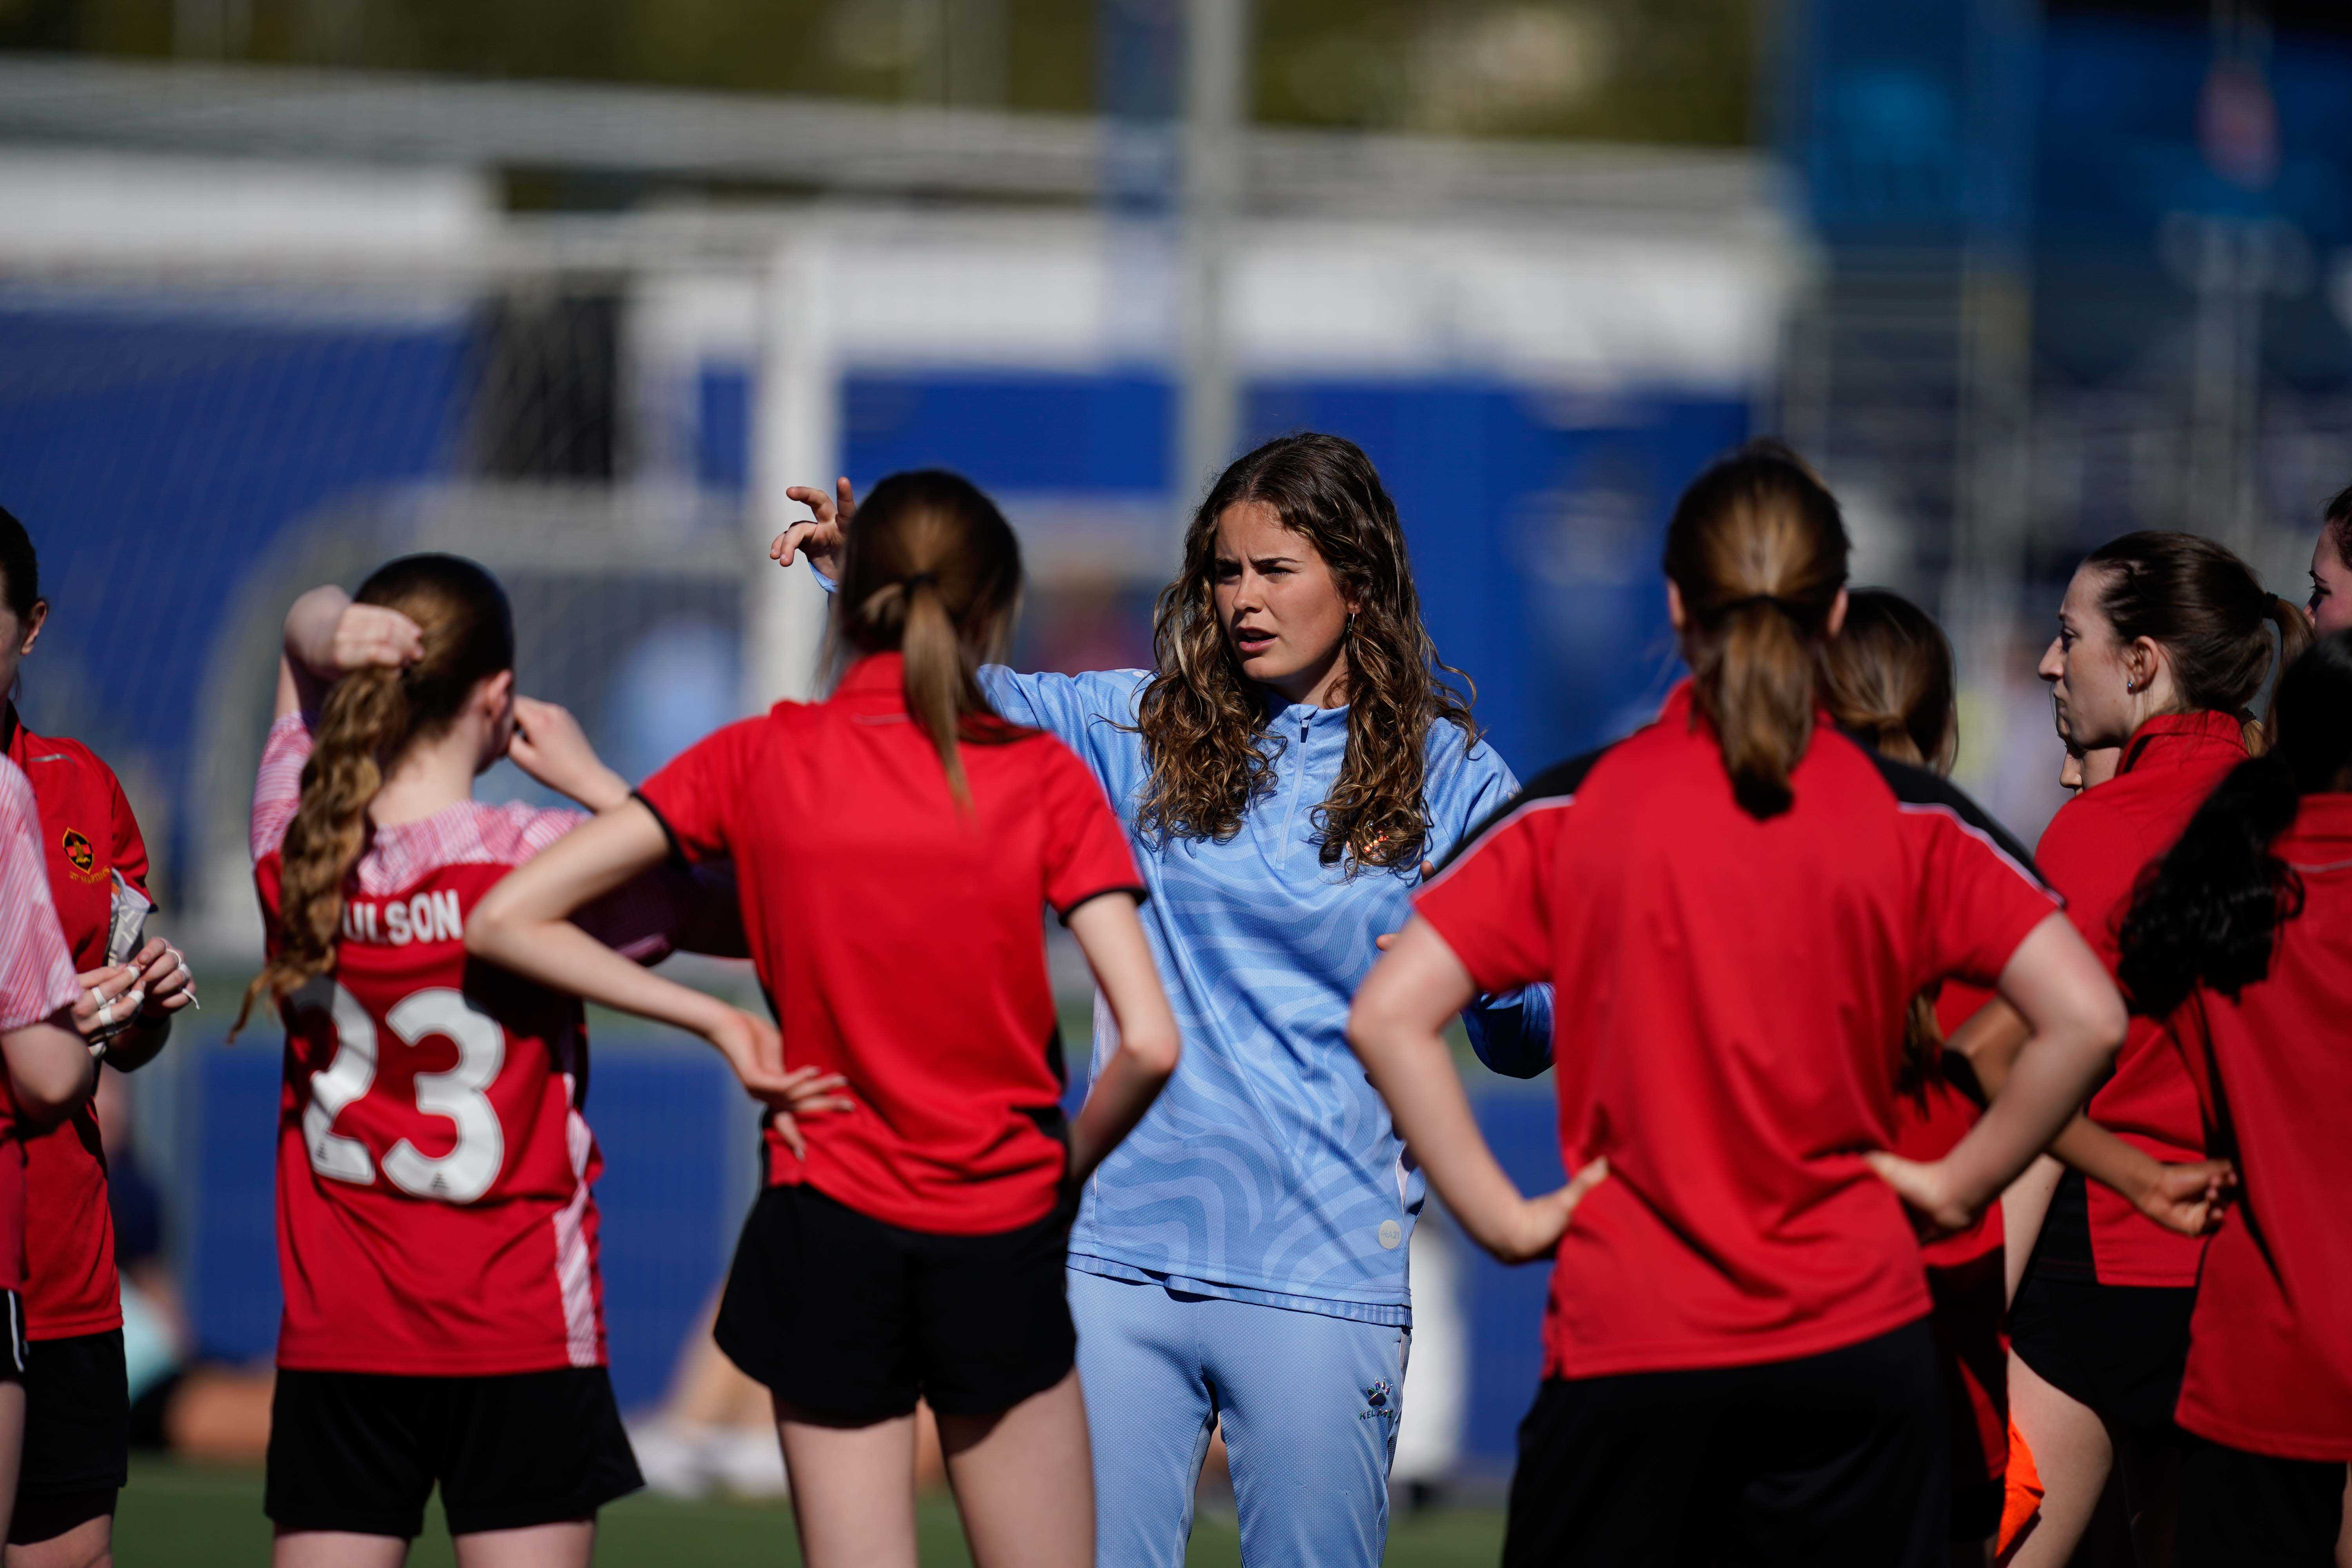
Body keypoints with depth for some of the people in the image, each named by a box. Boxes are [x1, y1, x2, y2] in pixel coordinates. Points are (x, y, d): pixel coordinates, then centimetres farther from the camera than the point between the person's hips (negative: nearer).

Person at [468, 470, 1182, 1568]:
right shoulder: (1043, 779, -5)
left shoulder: (765, 758, -2)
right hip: (1002, 1245, -1)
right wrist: (1065, 1169, 5)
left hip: (828, 1230, 1)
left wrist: (717, 1020, 0)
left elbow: (506, 919, -3)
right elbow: (1148, 1043, -13)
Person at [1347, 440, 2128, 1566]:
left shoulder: (1574, 811, -2)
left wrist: (1504, 1218, -3)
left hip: (1625, 1346, -1)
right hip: (1854, 1337, 1)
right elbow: (2085, 1020, -7)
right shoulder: (1909, 820, -1)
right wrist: (1956, 1184, 3)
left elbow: (1389, 1018, -9)